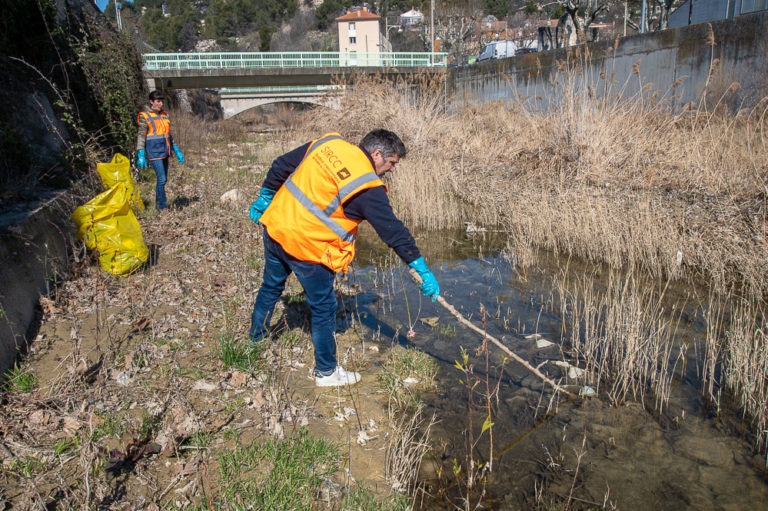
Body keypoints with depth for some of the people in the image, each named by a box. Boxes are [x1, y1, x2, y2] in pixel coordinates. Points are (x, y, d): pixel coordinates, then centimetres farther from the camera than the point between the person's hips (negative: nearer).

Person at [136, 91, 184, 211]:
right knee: (161, 179, -11)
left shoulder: (164, 115, 13)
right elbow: (141, 136, -7)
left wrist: (177, 151, 17)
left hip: (164, 152, 7)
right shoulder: (145, 116, -5)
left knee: (163, 179, 11)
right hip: (154, 152, -7)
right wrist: (141, 155, -13)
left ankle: (158, 204, 22)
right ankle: (163, 206, -4)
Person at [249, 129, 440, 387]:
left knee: (271, 286, 30)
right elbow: (394, 232, -14)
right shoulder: (368, 189, -16)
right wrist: (423, 271, -7)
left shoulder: (327, 143, 3)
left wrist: (265, 197, 24)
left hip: (275, 226, 8)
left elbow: (280, 166, 10)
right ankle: (326, 372, 25)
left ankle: (256, 335, 54)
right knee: (323, 308, 10)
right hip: (306, 247, -7)